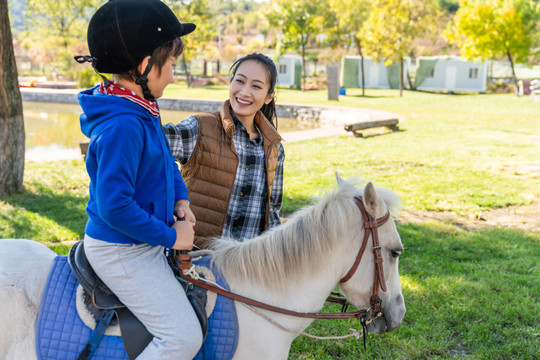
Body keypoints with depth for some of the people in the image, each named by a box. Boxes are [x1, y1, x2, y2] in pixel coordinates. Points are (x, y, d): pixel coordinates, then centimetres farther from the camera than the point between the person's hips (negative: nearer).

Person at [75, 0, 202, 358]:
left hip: (145, 243, 10)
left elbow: (166, 160, 21)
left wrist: (181, 198, 5)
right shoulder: (123, 127, -27)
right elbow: (114, 205, -30)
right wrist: (170, 236, -20)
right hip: (122, 253, -10)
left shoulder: (141, 112, 4)